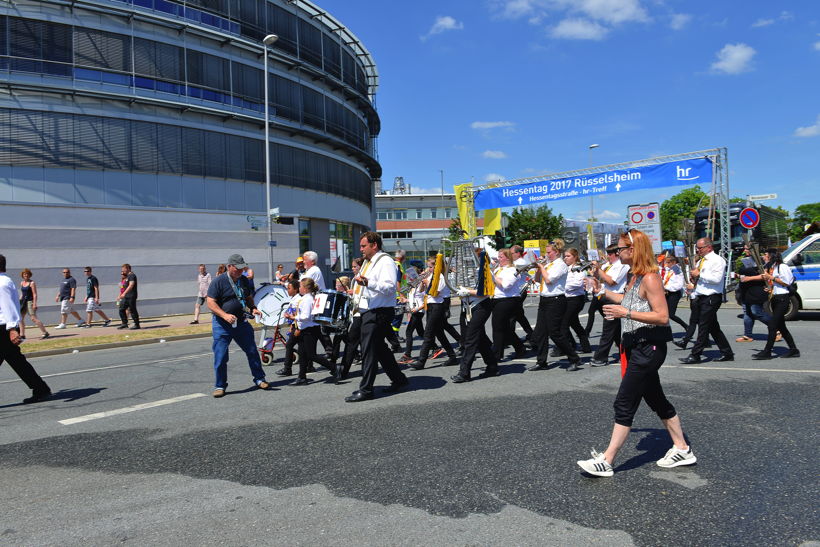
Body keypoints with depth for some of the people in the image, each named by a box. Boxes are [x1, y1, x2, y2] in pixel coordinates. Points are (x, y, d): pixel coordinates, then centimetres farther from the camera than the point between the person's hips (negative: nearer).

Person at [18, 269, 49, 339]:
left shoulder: (32, 283, -8)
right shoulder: (21, 283, 13)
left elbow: (35, 294, -13)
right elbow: (22, 293, 22)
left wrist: (34, 304, -20)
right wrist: (19, 302, 17)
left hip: (30, 301, -8)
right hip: (23, 302, 8)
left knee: (34, 318, -14)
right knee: (20, 318, 8)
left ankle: (45, 333, -14)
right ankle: (22, 335, 16)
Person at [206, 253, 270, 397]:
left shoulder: (244, 281, 8)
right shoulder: (219, 282, -10)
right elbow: (211, 303, -14)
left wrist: (253, 309, 0)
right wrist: (225, 315, -27)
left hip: (241, 323, 5)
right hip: (222, 325, -5)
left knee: (252, 352, 8)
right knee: (220, 357, -2)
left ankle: (259, 379, 23)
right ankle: (220, 386, 13)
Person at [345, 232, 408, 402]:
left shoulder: (385, 262, -11)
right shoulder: (368, 262, 21)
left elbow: (390, 287, -25)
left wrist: (368, 282, -35)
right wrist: (356, 292, 19)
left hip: (379, 312, -10)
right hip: (368, 311, 10)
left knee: (369, 350, -10)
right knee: (380, 348, 15)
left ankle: (365, 389, -5)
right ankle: (398, 380, 27)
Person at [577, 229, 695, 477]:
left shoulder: (650, 278, -18)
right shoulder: (635, 276, 10)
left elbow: (662, 317, -22)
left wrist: (625, 313, -27)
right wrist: (603, 292, 20)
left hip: (648, 348, -10)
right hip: (637, 345, 10)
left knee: (624, 404, -6)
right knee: (656, 399, 18)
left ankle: (606, 462, 1)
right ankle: (682, 450, 32)